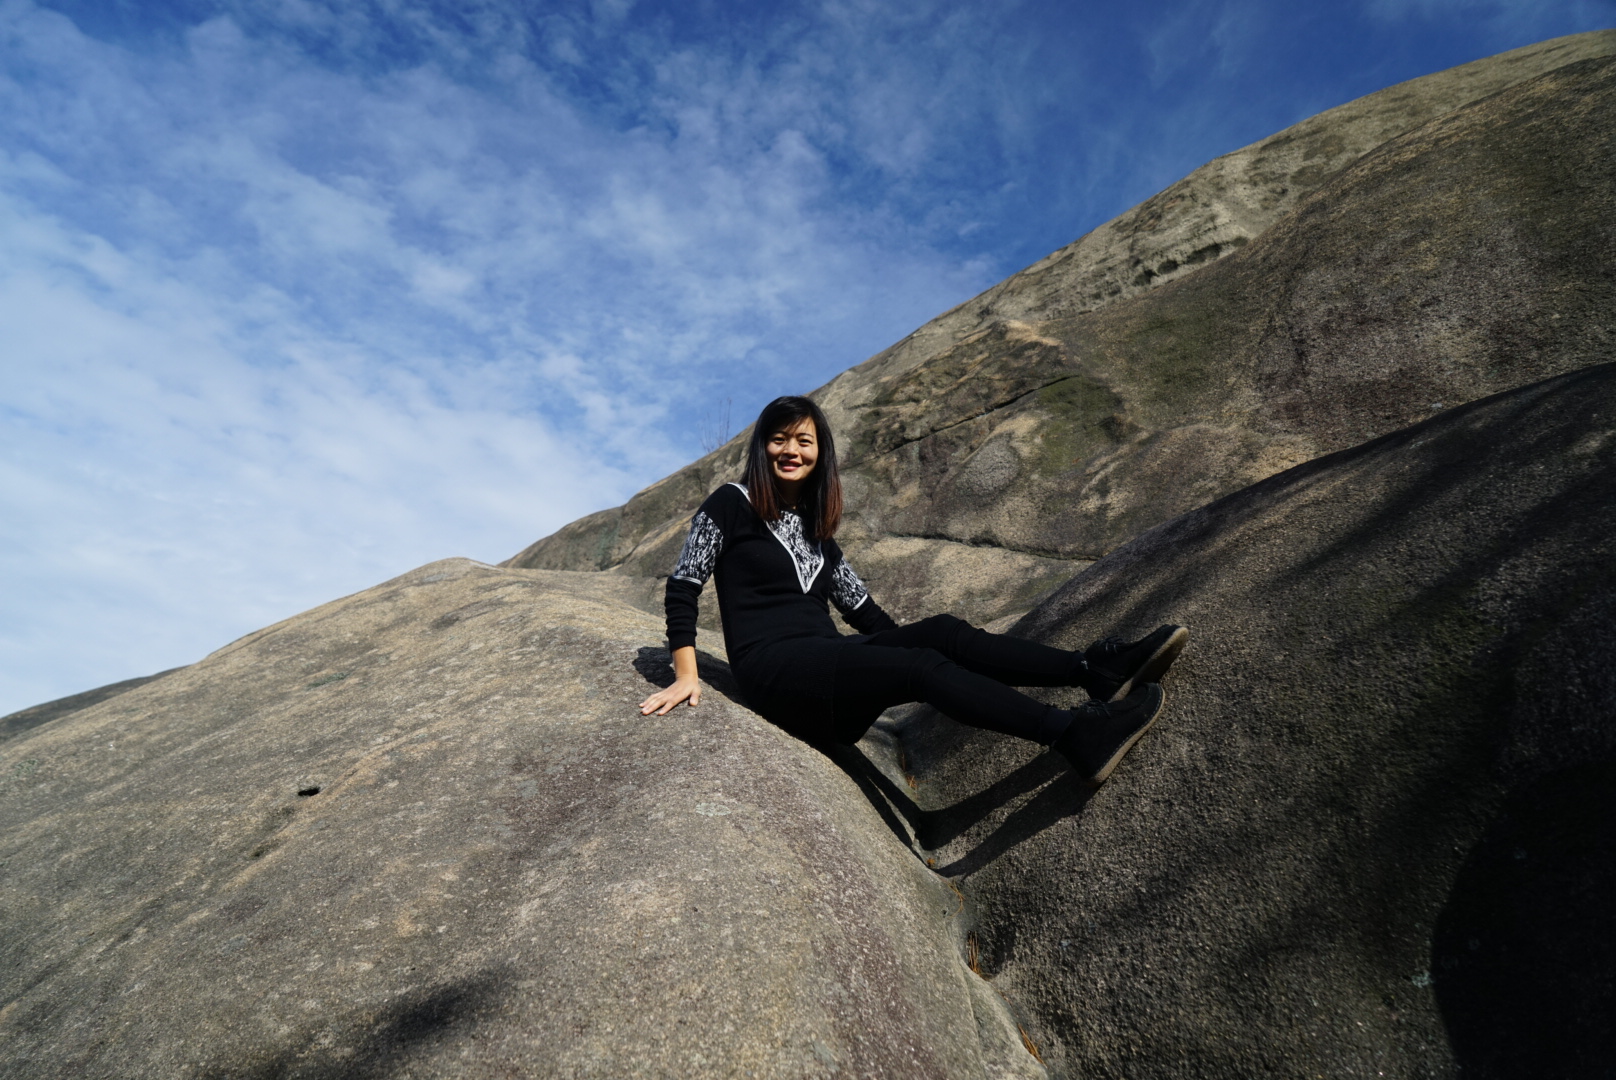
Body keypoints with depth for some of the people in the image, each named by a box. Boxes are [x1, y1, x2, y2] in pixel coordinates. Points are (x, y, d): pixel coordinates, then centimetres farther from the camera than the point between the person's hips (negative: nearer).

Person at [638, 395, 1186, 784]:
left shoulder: (814, 527, 20)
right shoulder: (732, 504, 2)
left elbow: (861, 608, 21)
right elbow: (682, 589, -3)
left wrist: (909, 647, 15)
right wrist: (686, 675, -13)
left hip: (830, 667, 6)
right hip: (772, 669, -6)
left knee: (941, 631, -20)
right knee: (923, 666, -27)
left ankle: (1097, 669, -28)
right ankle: (1078, 734, -37)